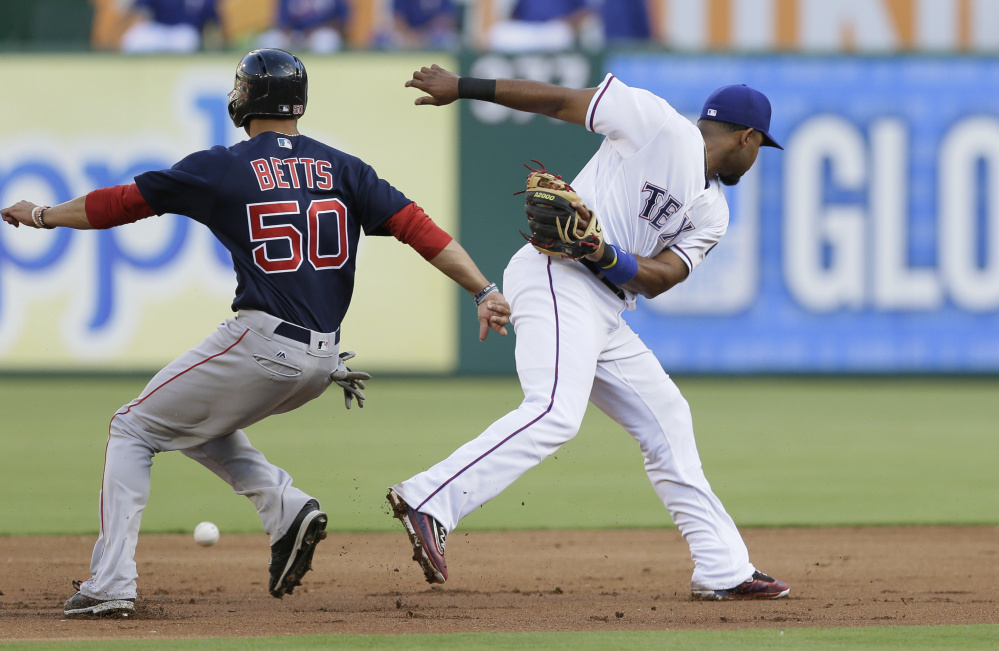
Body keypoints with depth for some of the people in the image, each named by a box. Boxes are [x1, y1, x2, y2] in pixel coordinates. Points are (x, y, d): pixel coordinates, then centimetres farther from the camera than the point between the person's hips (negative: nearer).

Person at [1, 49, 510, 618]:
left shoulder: (221, 169, -3)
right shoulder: (342, 168, 8)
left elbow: (121, 204, 6)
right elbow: (415, 225, -3)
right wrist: (486, 291, -7)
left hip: (260, 346, -6)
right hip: (323, 360, 6)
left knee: (135, 428, 9)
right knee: (198, 424, 29)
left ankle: (111, 584, -2)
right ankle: (288, 509, 8)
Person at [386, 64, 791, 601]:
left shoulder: (711, 213, 18)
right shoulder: (660, 125, -3)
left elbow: (660, 278, 3)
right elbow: (560, 101, -2)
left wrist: (604, 255, -18)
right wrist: (463, 88, -4)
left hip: (606, 313, 9)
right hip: (557, 279, -9)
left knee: (666, 423, 10)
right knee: (556, 412, -28)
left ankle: (724, 570, 15)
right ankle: (427, 502, -35)